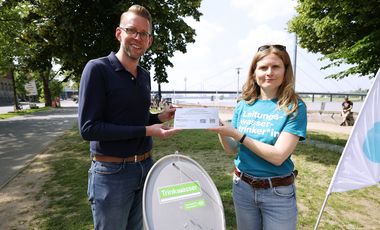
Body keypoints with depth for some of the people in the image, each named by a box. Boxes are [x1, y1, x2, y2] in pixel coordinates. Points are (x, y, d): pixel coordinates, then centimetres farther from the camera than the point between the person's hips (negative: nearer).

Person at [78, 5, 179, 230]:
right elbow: (89, 128, -20)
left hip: (146, 167, 7)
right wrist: (146, 131, -21)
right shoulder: (98, 68, -14)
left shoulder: (145, 76, 6)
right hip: (112, 172, -6)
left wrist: (160, 118, -4)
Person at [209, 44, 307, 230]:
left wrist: (237, 134, -25)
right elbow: (232, 149, 3)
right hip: (242, 186, 4)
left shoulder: (294, 107, -12)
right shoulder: (244, 105, -2)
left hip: (278, 192, -3)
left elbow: (278, 156, -21)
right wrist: (221, 131, -17)